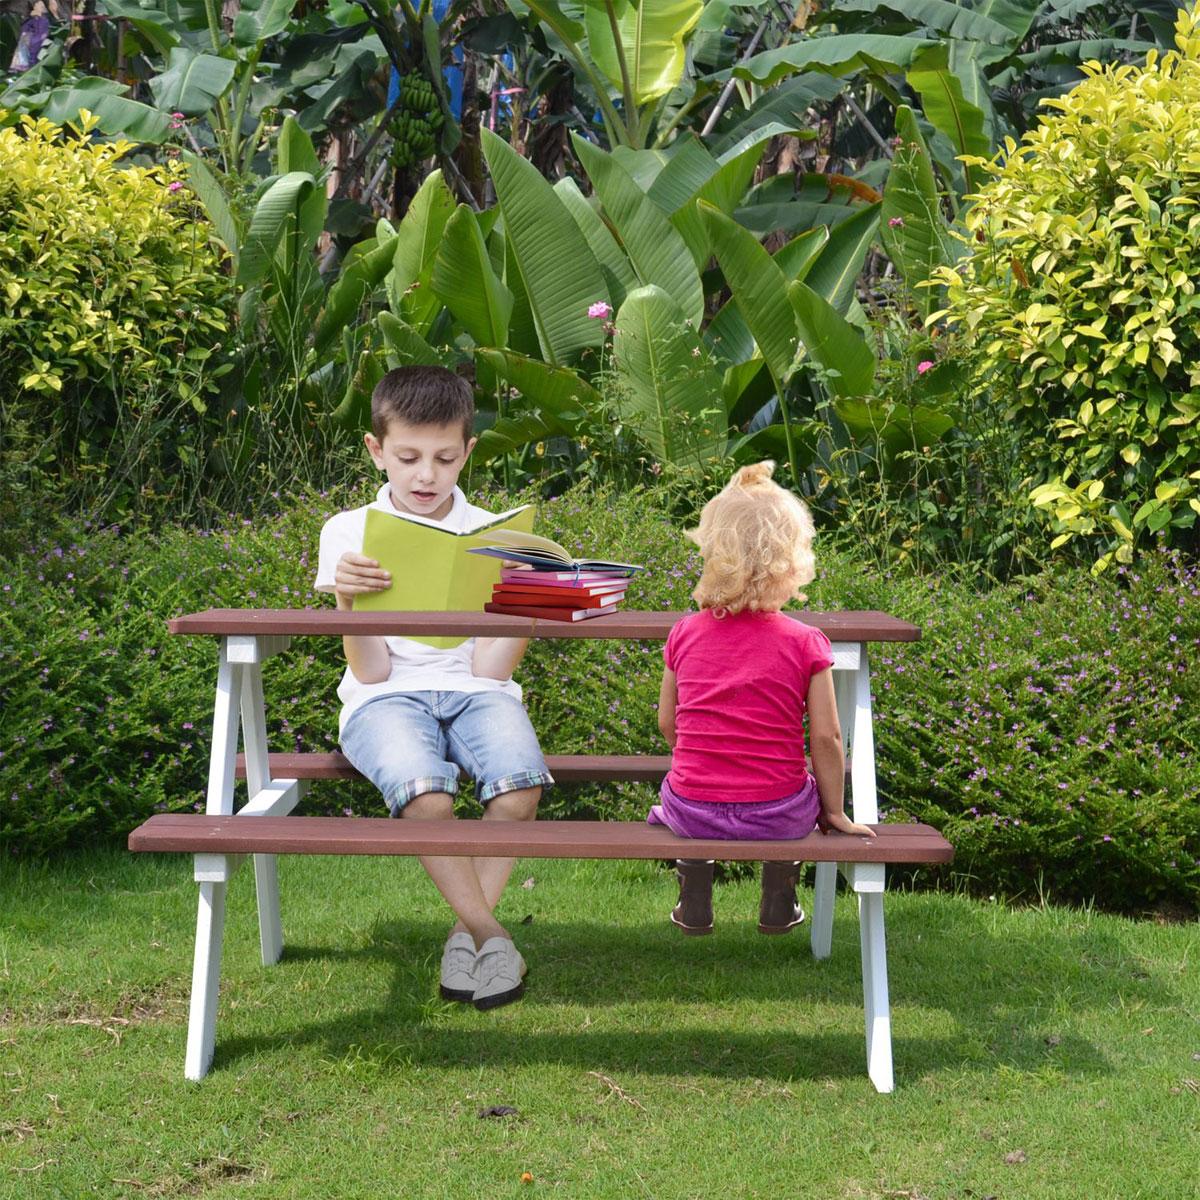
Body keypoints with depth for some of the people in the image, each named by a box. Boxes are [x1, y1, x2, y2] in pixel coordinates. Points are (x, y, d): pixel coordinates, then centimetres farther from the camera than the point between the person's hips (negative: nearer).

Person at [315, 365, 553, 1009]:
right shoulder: (348, 533, 5)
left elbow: (489, 668, 0)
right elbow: (371, 672, -1)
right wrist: (347, 600, -18)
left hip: (473, 691, 2)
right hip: (387, 698, -1)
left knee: (519, 786, -32)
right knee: (423, 792, -35)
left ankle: (466, 929, -13)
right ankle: (489, 931, -16)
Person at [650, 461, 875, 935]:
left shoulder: (684, 634, -2)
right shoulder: (805, 643, -10)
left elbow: (667, 723, 7)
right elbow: (825, 738, -8)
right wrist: (833, 812, 6)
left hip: (695, 811, 1)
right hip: (777, 815, -1)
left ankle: (694, 904, 35)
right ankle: (778, 905, 36)